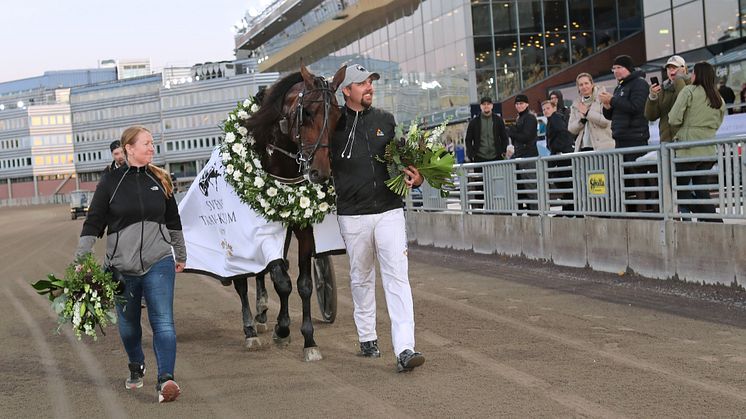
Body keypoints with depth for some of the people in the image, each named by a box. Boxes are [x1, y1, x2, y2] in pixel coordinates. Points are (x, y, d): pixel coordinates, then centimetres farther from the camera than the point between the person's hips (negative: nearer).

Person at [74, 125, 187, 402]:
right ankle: (136, 367, 40)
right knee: (128, 325, 14)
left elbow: (173, 221, 17)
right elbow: (93, 223, -1)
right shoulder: (110, 182, -2)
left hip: (158, 264, 1)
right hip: (121, 267, 0)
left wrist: (181, 255, 23)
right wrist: (80, 261, -9)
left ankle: (165, 380, -19)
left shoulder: (160, 180, 6)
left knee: (163, 322, -13)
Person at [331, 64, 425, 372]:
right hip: (353, 216, -1)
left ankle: (404, 349, -15)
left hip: (389, 211, 1)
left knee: (397, 276, -9)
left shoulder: (385, 120, 9)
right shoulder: (335, 125, -1)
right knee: (361, 278, 13)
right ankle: (367, 338, 30)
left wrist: (415, 178, -6)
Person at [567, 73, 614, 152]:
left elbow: (606, 121, -11)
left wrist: (587, 112, -8)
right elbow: (571, 129, 11)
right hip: (582, 148, 4)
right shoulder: (576, 104, 16)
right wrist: (582, 119, -7)